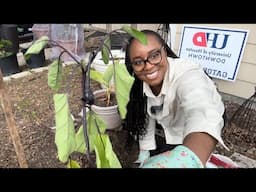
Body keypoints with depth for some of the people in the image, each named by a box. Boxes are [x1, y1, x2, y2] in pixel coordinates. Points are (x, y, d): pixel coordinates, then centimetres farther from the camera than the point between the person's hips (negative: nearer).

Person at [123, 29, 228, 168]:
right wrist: (145, 151, -6)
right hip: (169, 130, 5)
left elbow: (203, 115, -58)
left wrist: (188, 157, -77)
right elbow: (146, 116, -6)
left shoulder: (187, 75, -39)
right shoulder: (142, 82, -18)